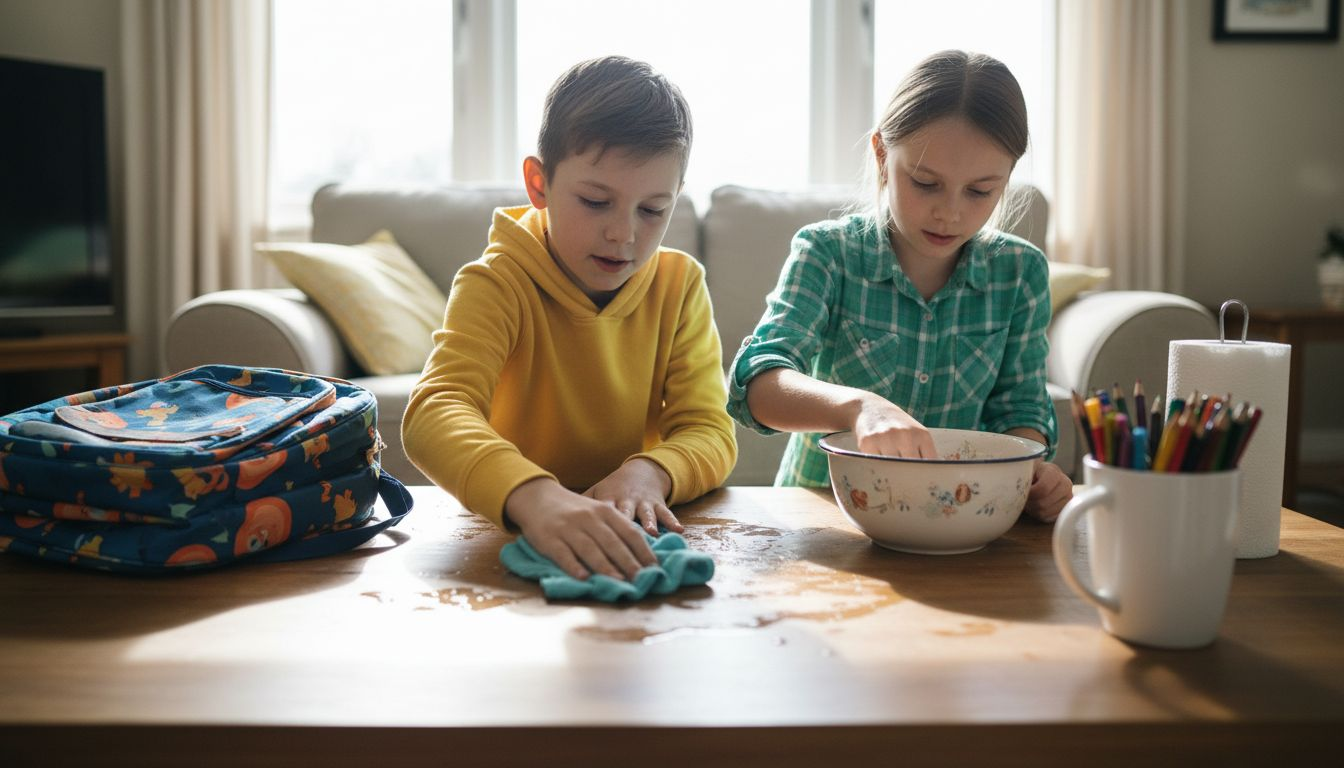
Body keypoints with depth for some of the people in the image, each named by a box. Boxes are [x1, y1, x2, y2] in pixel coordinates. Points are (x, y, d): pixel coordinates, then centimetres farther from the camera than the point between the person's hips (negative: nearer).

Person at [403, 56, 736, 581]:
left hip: (629, 536, 3)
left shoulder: (680, 286, 1)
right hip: (507, 529, -2)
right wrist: (534, 496, -47)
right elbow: (434, 411, -27)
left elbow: (710, 431, -4)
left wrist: (648, 473, -27)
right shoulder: (497, 284, -11)